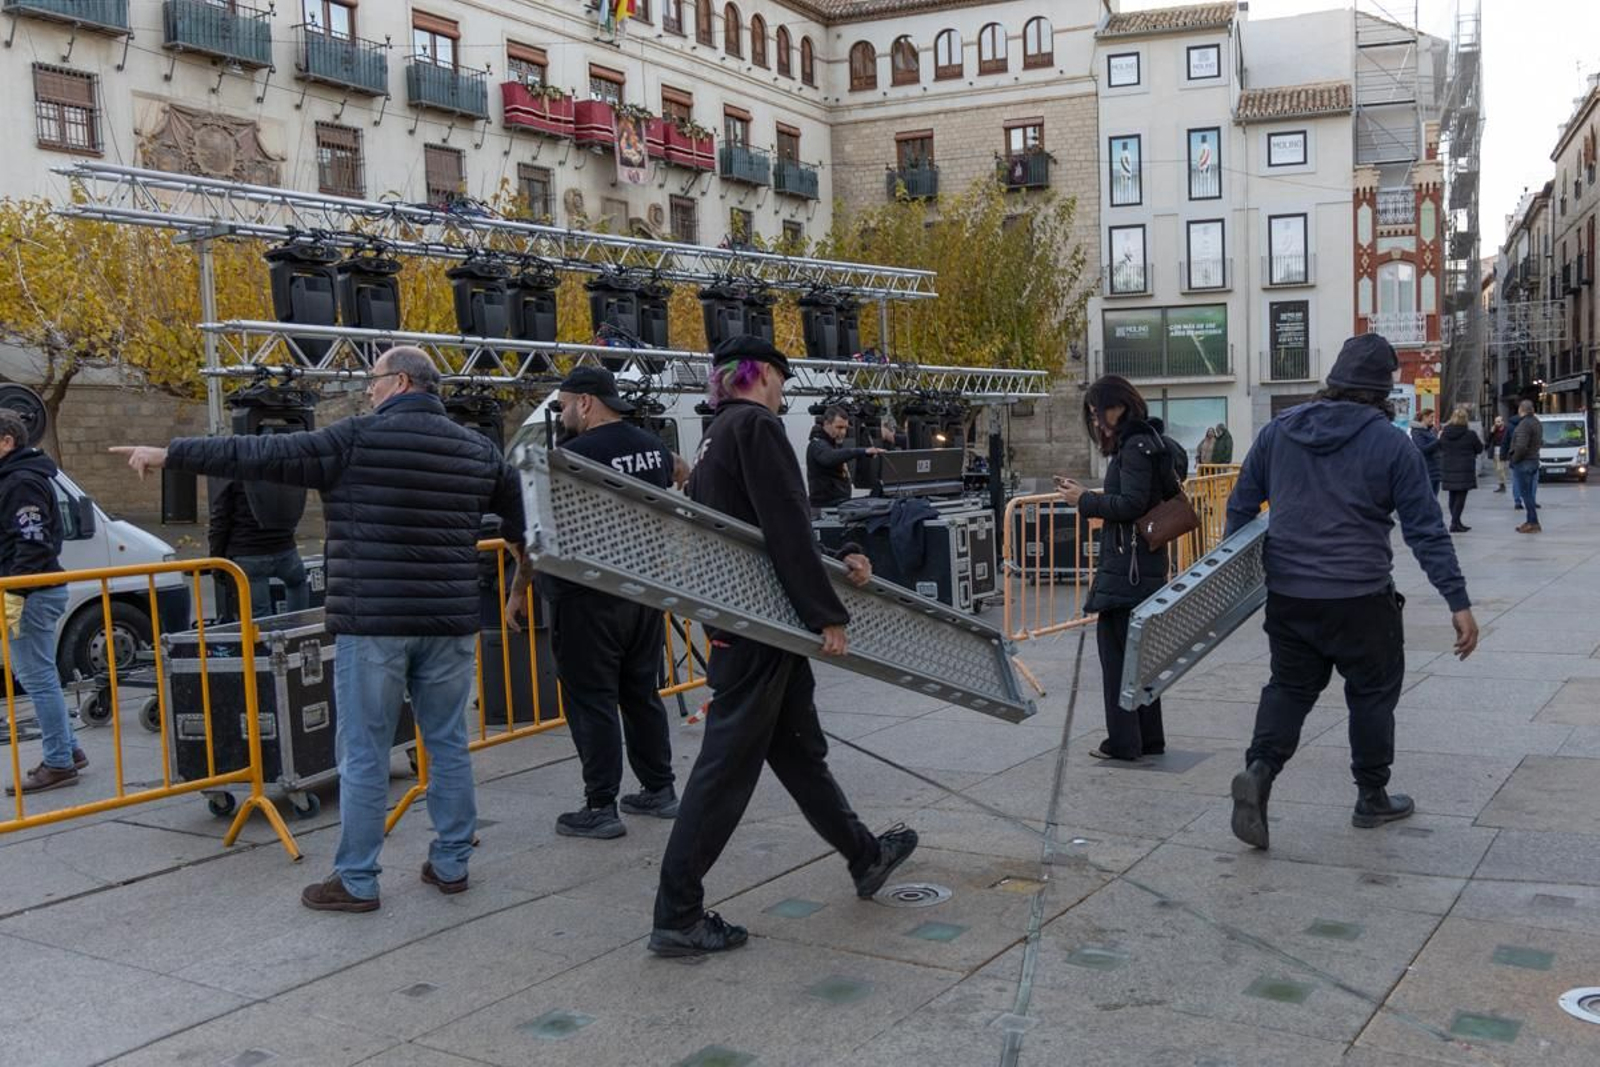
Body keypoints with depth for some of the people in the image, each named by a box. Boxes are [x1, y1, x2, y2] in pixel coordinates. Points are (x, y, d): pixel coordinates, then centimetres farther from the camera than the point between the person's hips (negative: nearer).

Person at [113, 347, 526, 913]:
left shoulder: (358, 438, -6)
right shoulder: (477, 448, 8)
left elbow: (260, 456, -6)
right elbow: (516, 502, 22)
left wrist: (170, 454, 2)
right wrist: (522, 545, 44)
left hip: (373, 622, -5)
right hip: (450, 622, 5)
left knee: (363, 755, 3)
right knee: (448, 745, 13)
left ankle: (356, 880, 11)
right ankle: (451, 863, 21)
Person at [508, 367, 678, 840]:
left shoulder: (574, 455, -16)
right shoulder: (655, 447, 8)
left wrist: (519, 590, -4)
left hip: (590, 597, -7)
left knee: (591, 699, -1)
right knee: (642, 691, 16)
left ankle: (600, 808, 2)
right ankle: (659, 790, 23)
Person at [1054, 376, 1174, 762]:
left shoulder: (1136, 447, -13)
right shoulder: (1148, 443, 17)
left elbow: (1130, 504, -21)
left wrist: (1085, 500, -10)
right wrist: (1083, 495, 11)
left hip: (1127, 568, -10)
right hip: (1144, 567, 10)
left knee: (1115, 648, -5)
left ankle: (1123, 742, 0)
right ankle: (1149, 738, 23)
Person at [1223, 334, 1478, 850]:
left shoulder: (1278, 430, 4)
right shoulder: (1392, 445, -7)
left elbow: (1241, 504, 10)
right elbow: (1426, 531, -7)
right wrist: (1458, 602, -4)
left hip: (1286, 594, 4)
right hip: (1360, 598, -3)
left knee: (1290, 686, 15)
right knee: (1373, 691, 14)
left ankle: (1259, 768, -8)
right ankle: (1372, 798, 24)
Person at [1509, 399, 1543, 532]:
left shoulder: (1524, 424, -19)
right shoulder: (1536, 423, 13)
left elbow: (1521, 446, -26)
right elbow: (1540, 443, 23)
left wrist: (1514, 459, -14)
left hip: (1523, 463, -10)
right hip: (1534, 461, 10)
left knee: (1525, 494, -6)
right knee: (1529, 494, 15)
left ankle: (1533, 523, -6)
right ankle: (1531, 521, 19)